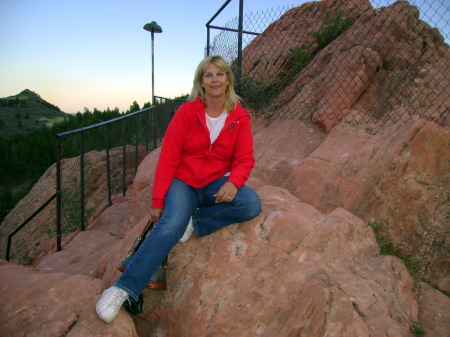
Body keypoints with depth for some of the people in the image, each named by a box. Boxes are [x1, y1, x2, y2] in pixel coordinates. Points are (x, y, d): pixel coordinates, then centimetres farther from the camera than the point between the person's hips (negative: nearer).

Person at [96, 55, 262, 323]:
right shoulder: (187, 112, -6)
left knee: (252, 204, -26)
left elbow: (245, 159, 0)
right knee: (171, 224, -30)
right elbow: (168, 158, -6)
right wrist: (158, 201, -9)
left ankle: (195, 222, -13)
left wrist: (233, 182, -23)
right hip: (183, 182, -2)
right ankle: (124, 288, -23)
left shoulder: (240, 118, 0)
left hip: (217, 184, 3)